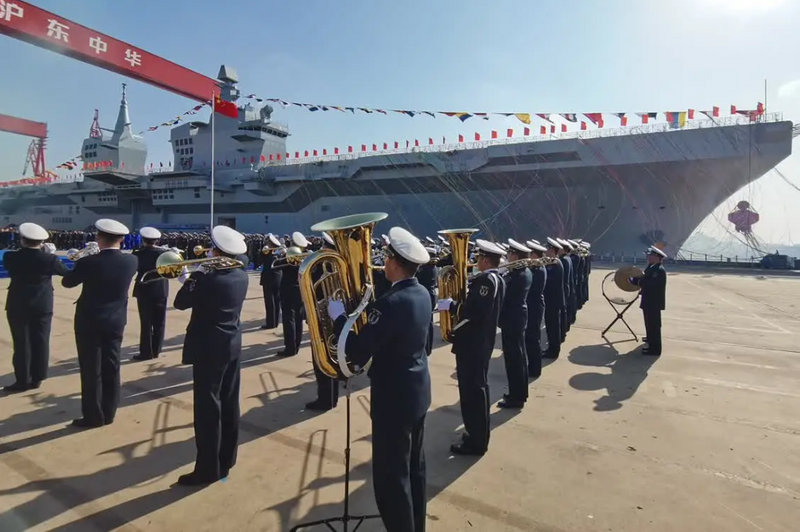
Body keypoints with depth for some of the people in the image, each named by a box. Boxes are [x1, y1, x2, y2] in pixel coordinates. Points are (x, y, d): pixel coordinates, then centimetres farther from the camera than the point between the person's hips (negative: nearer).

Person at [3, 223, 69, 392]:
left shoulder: (10, 257, -10)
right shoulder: (49, 259, -10)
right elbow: (66, 272, 6)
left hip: (18, 307, -1)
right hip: (43, 307, 1)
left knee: (22, 344, 6)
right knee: (40, 342, 9)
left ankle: (23, 381, 12)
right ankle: (37, 378, 17)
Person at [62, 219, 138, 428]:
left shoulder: (88, 262, -18)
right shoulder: (131, 261, -7)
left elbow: (67, 282, 0)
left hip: (89, 322, -4)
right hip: (116, 321, 4)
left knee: (91, 370, 6)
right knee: (111, 368, 11)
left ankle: (93, 416, 14)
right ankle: (108, 413, 21)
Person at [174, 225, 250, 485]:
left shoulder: (209, 280, -21)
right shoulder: (241, 276, 1)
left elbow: (180, 303, -8)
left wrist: (190, 279, 4)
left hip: (209, 349, -8)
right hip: (232, 346, 8)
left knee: (207, 407, 1)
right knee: (229, 404, 15)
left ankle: (208, 469, 10)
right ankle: (226, 458, 28)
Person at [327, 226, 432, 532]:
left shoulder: (391, 302, -27)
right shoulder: (422, 294, 1)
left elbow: (356, 354, -26)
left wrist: (338, 316, -13)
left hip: (394, 398, -9)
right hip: (418, 391, 10)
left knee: (391, 477, 6)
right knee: (414, 467, 23)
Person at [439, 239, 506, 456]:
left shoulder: (486, 280, -20)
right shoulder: (497, 279, 12)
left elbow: (474, 311, -28)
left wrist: (451, 305, -17)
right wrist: (461, 301, 7)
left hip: (473, 343, -11)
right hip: (480, 341, 11)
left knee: (473, 390, -2)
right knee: (476, 388, 20)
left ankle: (476, 441, 9)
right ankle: (478, 433, 33)